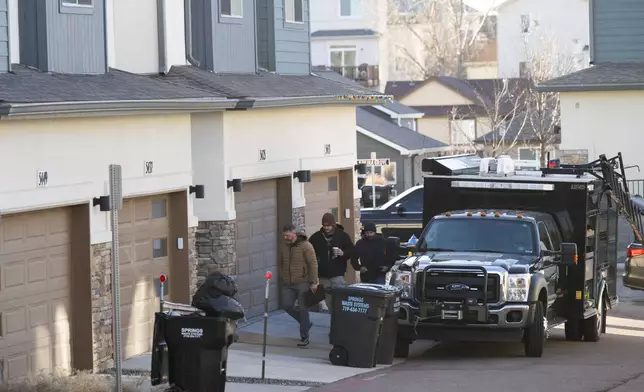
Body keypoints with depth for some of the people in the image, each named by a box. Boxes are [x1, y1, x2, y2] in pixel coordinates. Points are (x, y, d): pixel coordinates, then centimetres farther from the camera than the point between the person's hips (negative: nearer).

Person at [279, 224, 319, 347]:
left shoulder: (305, 246, -10)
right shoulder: (284, 247, 9)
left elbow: (313, 264, -12)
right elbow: (281, 264, 20)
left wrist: (313, 282, -15)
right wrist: (283, 278, 15)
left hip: (302, 283, -6)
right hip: (288, 284, 6)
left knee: (303, 309, -3)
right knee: (288, 306, -1)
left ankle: (304, 337, 6)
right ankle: (306, 323, 24)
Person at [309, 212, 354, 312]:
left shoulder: (342, 235, 1)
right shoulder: (316, 237, 6)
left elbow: (352, 251, 3)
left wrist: (343, 253, -17)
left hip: (337, 275, -2)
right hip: (322, 275, 2)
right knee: (324, 302, 5)